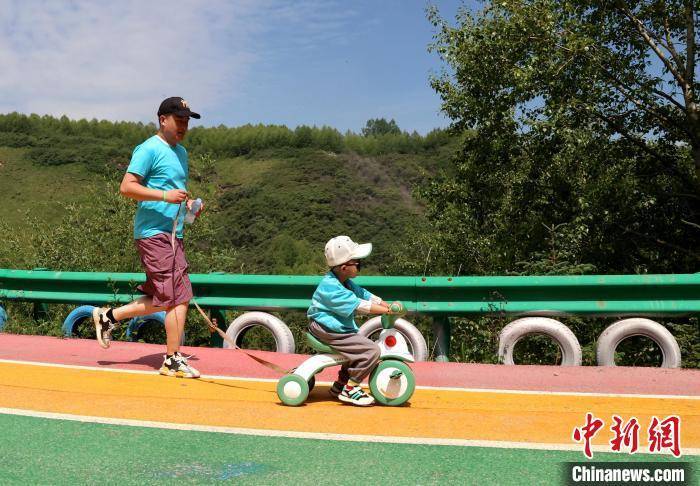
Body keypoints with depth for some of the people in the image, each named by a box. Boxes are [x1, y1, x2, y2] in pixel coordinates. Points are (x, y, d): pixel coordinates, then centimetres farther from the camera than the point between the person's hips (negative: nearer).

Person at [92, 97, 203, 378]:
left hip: (173, 234, 10)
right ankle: (173, 360, 0)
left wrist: (188, 203, 12)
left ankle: (109, 317, 26)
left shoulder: (181, 153, 21)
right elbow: (126, 187, -14)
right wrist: (165, 195, -23)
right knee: (179, 297, -10)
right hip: (154, 232, -10)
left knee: (163, 299, 13)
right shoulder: (149, 149, -8)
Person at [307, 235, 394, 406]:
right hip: (327, 331, -11)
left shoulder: (346, 282, 9)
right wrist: (387, 310, -23)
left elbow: (366, 295, 9)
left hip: (339, 327, 11)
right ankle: (349, 389, -5)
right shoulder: (331, 288, -23)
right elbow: (360, 306, -26)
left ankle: (340, 385, 30)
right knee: (372, 350, -16)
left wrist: (389, 305, 0)